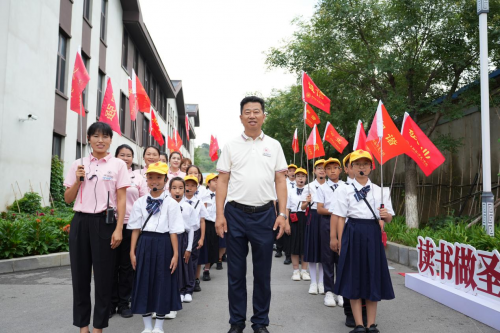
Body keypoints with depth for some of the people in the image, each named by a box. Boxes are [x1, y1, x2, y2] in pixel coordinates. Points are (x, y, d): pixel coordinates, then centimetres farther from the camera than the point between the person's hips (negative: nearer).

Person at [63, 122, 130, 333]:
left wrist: (118, 229, -9)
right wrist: (78, 180, -6)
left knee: (103, 276, 2)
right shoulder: (78, 165, 10)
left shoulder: (118, 165, 3)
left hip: (105, 222, -2)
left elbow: (121, 199, -1)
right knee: (80, 274, 6)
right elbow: (68, 199, 11)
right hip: (81, 222, 3)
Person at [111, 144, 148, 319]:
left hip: (131, 224, 0)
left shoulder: (138, 178, 9)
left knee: (127, 265, 5)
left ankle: (124, 302, 16)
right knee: (112, 264, 2)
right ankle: (111, 302, 14)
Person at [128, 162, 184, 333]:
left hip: (163, 244, -2)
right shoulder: (140, 202, 6)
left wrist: (175, 254, -7)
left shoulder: (171, 203, -2)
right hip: (144, 244, 3)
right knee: (144, 282, 6)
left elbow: (173, 231, -5)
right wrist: (132, 251, 1)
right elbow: (136, 229, 5)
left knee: (162, 283, 4)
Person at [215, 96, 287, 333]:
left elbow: (280, 181, 5)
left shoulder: (274, 145, 7)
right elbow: (222, 181, 3)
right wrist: (219, 214, -5)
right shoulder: (231, 146, 5)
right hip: (235, 213, 0)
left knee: (263, 272, 9)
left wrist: (282, 213, -3)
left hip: (265, 214, 0)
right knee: (236, 272, 8)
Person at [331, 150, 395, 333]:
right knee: (354, 278, 2)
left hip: (373, 235, 3)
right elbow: (341, 218, -2)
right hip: (353, 234, -2)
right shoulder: (345, 190, 1)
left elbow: (388, 218, 12)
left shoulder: (379, 191, 10)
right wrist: (341, 242, -6)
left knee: (373, 278, 6)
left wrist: (386, 214, -11)